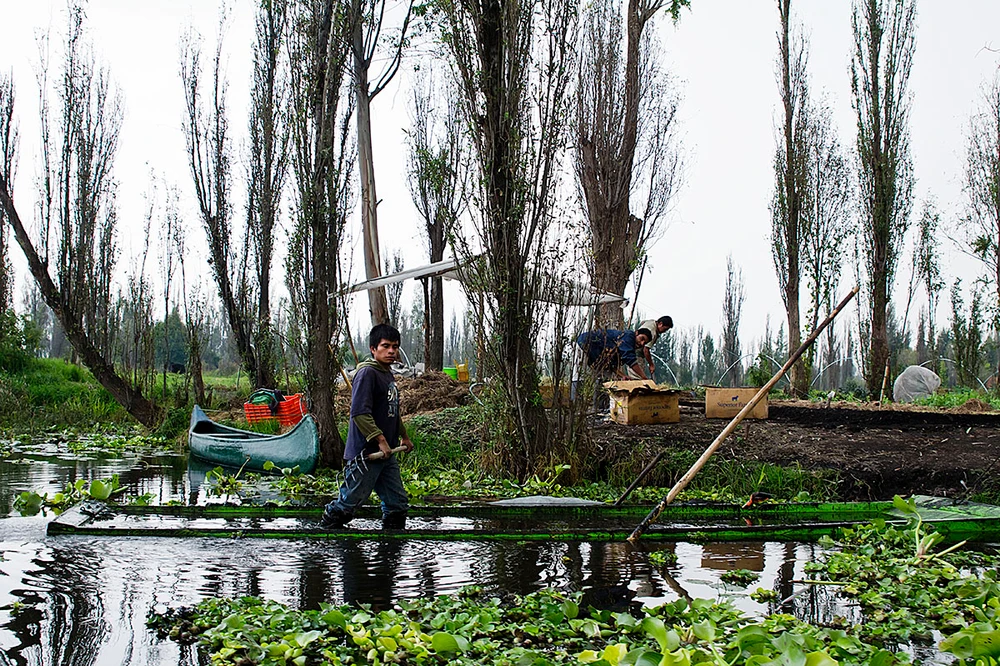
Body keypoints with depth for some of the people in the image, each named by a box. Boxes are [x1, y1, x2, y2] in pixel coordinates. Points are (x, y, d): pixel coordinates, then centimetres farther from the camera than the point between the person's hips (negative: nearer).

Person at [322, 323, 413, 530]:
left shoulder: (388, 374, 16)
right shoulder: (367, 373, -14)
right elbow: (360, 412, -22)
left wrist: (403, 436, 36)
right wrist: (380, 440, -22)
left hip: (386, 454, 9)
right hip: (365, 453, -9)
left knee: (397, 504, 9)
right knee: (349, 501, -2)